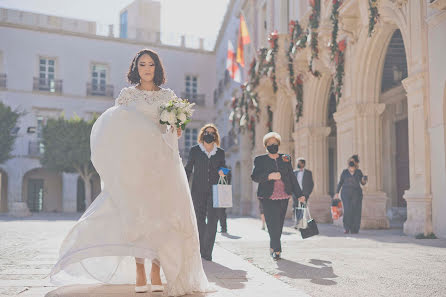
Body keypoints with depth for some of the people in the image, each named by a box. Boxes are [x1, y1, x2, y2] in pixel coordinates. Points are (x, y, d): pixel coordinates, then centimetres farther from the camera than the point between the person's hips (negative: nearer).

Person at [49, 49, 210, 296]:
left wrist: (176, 129, -6)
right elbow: (116, 127, 6)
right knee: (137, 213, -9)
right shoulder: (127, 94, 12)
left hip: (162, 160, 2)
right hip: (136, 159, -1)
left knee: (161, 212, -7)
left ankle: (156, 273, -3)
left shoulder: (168, 96, 16)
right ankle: (140, 275, -7)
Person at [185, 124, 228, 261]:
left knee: (212, 221, -8)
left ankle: (207, 251, -2)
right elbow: (188, 169, 8)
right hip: (198, 191, -1)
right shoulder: (195, 150, 7)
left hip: (214, 191, 1)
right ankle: (201, 248, 18)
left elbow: (224, 169, 19)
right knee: (199, 220, 4)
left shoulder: (220, 152, 12)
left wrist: (223, 173, -5)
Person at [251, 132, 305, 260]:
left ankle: (273, 248, 24)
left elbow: (292, 177, 16)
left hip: (284, 197, 3)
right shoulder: (260, 160, 5)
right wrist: (269, 176, -20)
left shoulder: (286, 158, 14)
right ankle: (277, 250, -4)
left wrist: (299, 194, 13)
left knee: (279, 225, 7)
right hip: (268, 198, -3)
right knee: (273, 224, -11)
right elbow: (254, 176, -5)